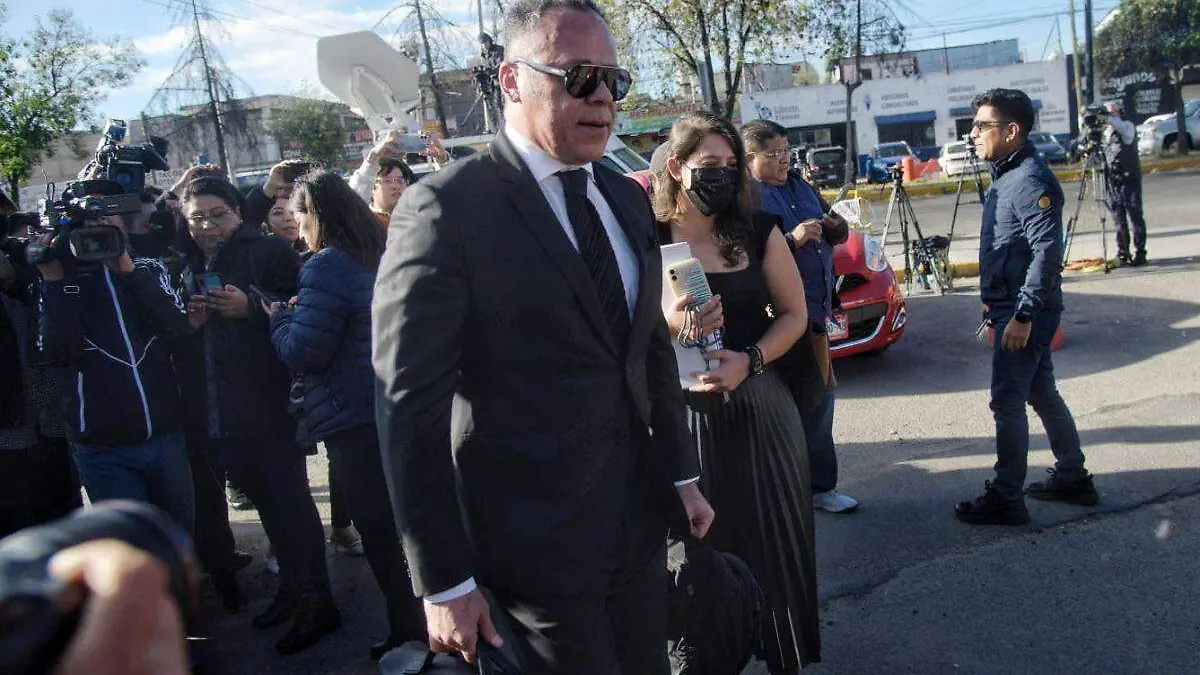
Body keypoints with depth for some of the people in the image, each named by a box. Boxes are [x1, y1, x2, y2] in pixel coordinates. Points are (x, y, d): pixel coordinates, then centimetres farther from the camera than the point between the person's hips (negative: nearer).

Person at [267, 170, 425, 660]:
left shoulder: (327, 267, -16)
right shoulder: (381, 256, 12)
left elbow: (303, 353, -18)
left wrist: (279, 316, 0)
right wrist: (298, 315, 19)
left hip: (355, 422, -9)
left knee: (380, 533, 3)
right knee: (405, 525, 20)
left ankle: (410, 635, 14)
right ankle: (422, 627, 32)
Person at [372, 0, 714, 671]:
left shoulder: (628, 199, 8)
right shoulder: (446, 209, -15)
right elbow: (410, 409, -16)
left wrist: (682, 474, 16)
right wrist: (445, 583, -14)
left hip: (641, 523, 7)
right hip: (534, 542, -7)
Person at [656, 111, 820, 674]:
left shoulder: (759, 231, 5)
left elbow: (793, 314, 6)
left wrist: (748, 360, -11)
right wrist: (668, 325, -23)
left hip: (757, 404, 2)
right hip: (683, 411, -2)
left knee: (773, 539, 8)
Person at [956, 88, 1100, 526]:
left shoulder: (1030, 181, -18)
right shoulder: (1005, 178, 14)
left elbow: (1047, 252, -24)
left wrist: (1022, 315, -26)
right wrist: (994, 302, 21)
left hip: (1024, 311, -10)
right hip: (1013, 309, 10)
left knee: (1007, 402, -5)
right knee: (1041, 394, 17)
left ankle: (1005, 499, 4)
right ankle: (1072, 478, 29)